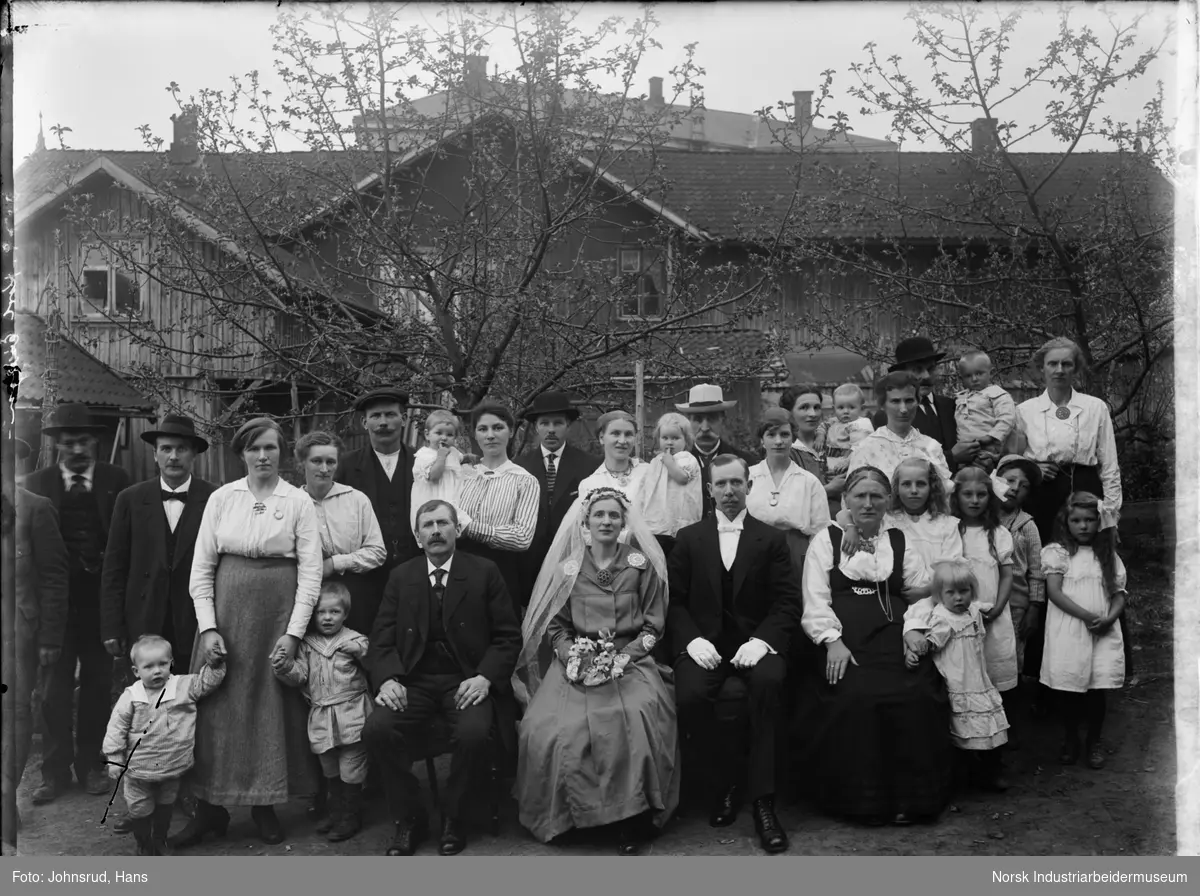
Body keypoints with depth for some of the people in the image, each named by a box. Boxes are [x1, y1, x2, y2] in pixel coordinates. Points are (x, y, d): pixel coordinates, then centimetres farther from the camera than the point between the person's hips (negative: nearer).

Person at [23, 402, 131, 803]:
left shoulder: (116, 480, 1)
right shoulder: (36, 483, 2)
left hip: (101, 596, 0)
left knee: (98, 683, 10)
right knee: (53, 687, 4)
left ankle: (91, 765, 23)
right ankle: (55, 771, 15)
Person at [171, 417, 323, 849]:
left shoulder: (298, 501, -1)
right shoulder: (221, 498, 4)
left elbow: (310, 571, -3)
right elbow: (201, 567, 4)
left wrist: (294, 632, -9)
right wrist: (208, 627, -5)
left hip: (279, 614, -1)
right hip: (227, 607, 1)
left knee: (273, 707, 5)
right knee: (216, 704, 4)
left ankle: (266, 803, 21)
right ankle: (210, 808, 16)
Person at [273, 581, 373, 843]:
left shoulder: (354, 640, -4)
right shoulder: (307, 644, 5)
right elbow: (300, 675, -5)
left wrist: (360, 650, -14)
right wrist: (284, 667, -20)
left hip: (351, 715, -4)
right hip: (321, 717, 4)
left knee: (351, 769, 0)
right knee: (329, 770, 17)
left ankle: (351, 816, 15)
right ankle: (336, 812, 33)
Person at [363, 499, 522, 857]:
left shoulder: (485, 572, 4)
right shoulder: (401, 577, 11)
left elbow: (508, 636, 1)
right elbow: (382, 638, 7)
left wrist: (485, 677, -15)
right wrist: (387, 678, -13)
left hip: (466, 680, -2)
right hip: (414, 680, 2)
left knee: (473, 733, -31)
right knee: (376, 730, -25)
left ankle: (452, 817, -3)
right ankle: (408, 819, -3)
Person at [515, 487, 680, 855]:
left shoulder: (642, 565, 7)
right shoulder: (568, 567, 10)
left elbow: (653, 625, 5)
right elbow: (555, 626, 10)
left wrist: (623, 658, -10)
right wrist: (575, 656, -9)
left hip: (630, 660, -1)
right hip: (577, 662, 2)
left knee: (636, 716, -31)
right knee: (556, 725, -26)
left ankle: (633, 822, -17)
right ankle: (567, 812, -5)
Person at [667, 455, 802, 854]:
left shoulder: (771, 539, 10)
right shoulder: (688, 538, 12)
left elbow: (788, 602, 2)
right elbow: (675, 600, 6)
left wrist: (761, 640, -15)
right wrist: (693, 640, -12)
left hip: (754, 641, 0)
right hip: (704, 642, 1)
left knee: (769, 681, -34)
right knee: (690, 693, -30)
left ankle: (762, 798, -22)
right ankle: (725, 783, -5)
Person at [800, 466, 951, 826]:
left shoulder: (900, 541, 18)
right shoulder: (826, 539, 11)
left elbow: (923, 591, 11)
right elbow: (815, 599, 2)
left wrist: (914, 626, -7)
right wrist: (833, 640, -12)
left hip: (894, 640, 2)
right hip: (846, 642, -2)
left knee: (916, 697, -22)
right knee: (854, 698, -26)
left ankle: (910, 796, -6)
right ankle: (860, 798, -9)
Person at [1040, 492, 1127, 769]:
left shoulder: (1108, 554, 10)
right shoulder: (1057, 552, -1)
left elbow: (1119, 594, 9)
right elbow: (1054, 592, -9)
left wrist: (1108, 619, -11)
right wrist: (1086, 616, -17)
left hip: (1103, 633, 2)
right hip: (1067, 631, -2)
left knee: (1097, 689, 3)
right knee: (1067, 689, 4)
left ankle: (1094, 741, 23)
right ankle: (1070, 740, 25)